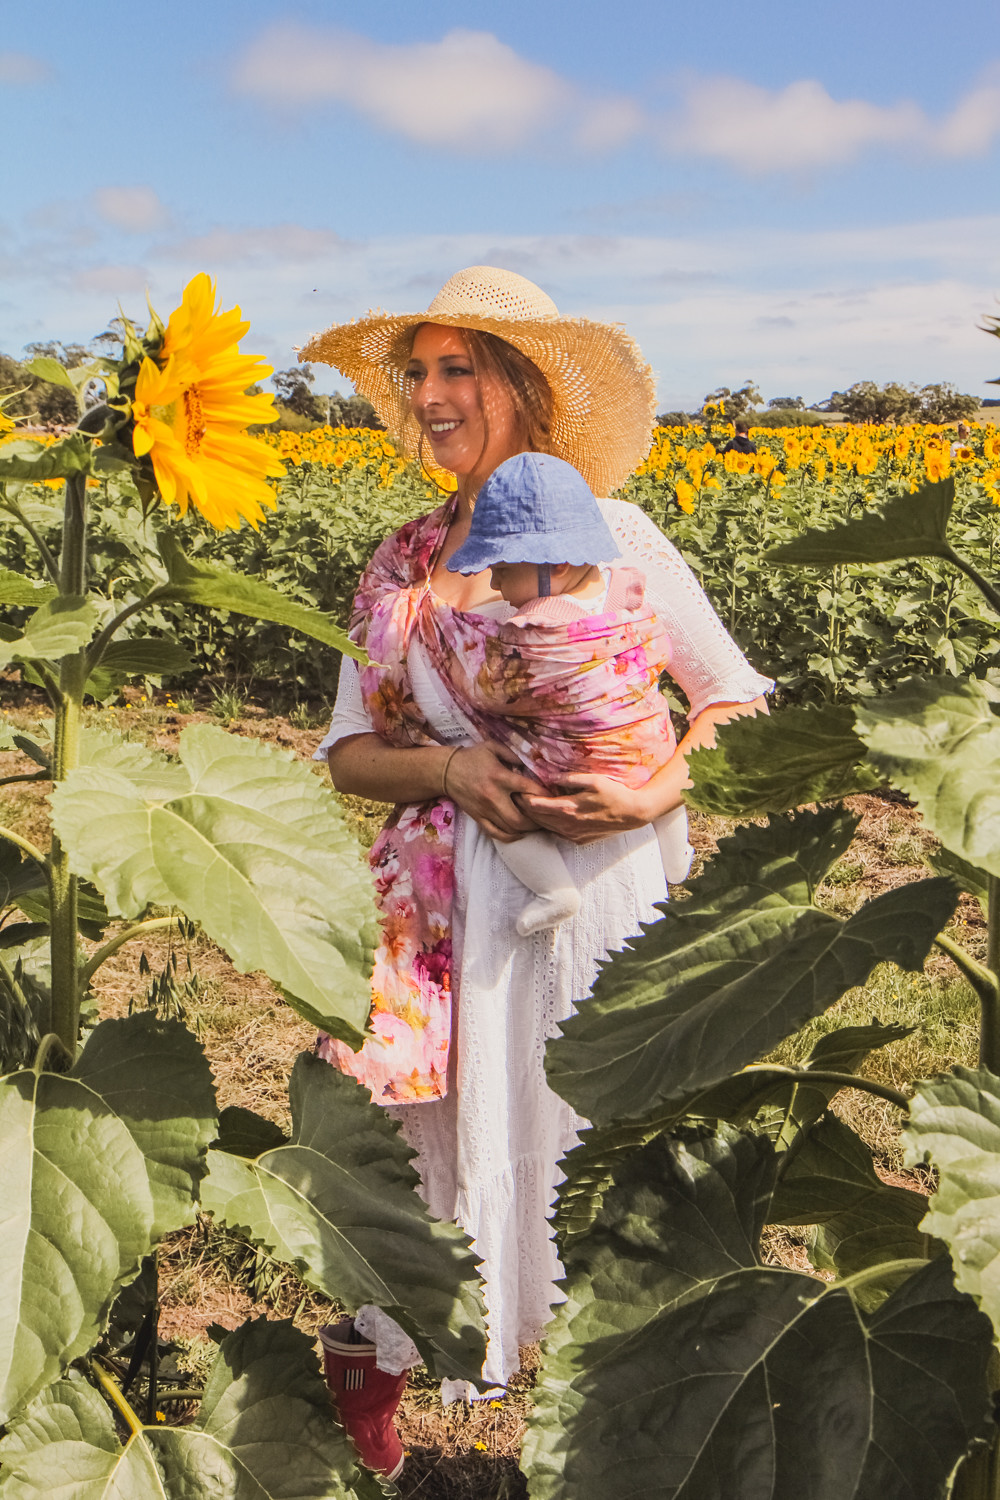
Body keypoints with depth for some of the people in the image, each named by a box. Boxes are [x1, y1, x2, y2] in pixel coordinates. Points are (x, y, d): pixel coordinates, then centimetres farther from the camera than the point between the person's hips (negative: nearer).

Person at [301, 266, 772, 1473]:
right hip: (458, 909, 3)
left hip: (601, 894, -3)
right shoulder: (402, 563, 8)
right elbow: (347, 753, 8)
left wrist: (661, 790, -16)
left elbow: (739, 698, 2)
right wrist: (446, 767, -12)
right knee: (458, 1141, 7)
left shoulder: (610, 533, -3)